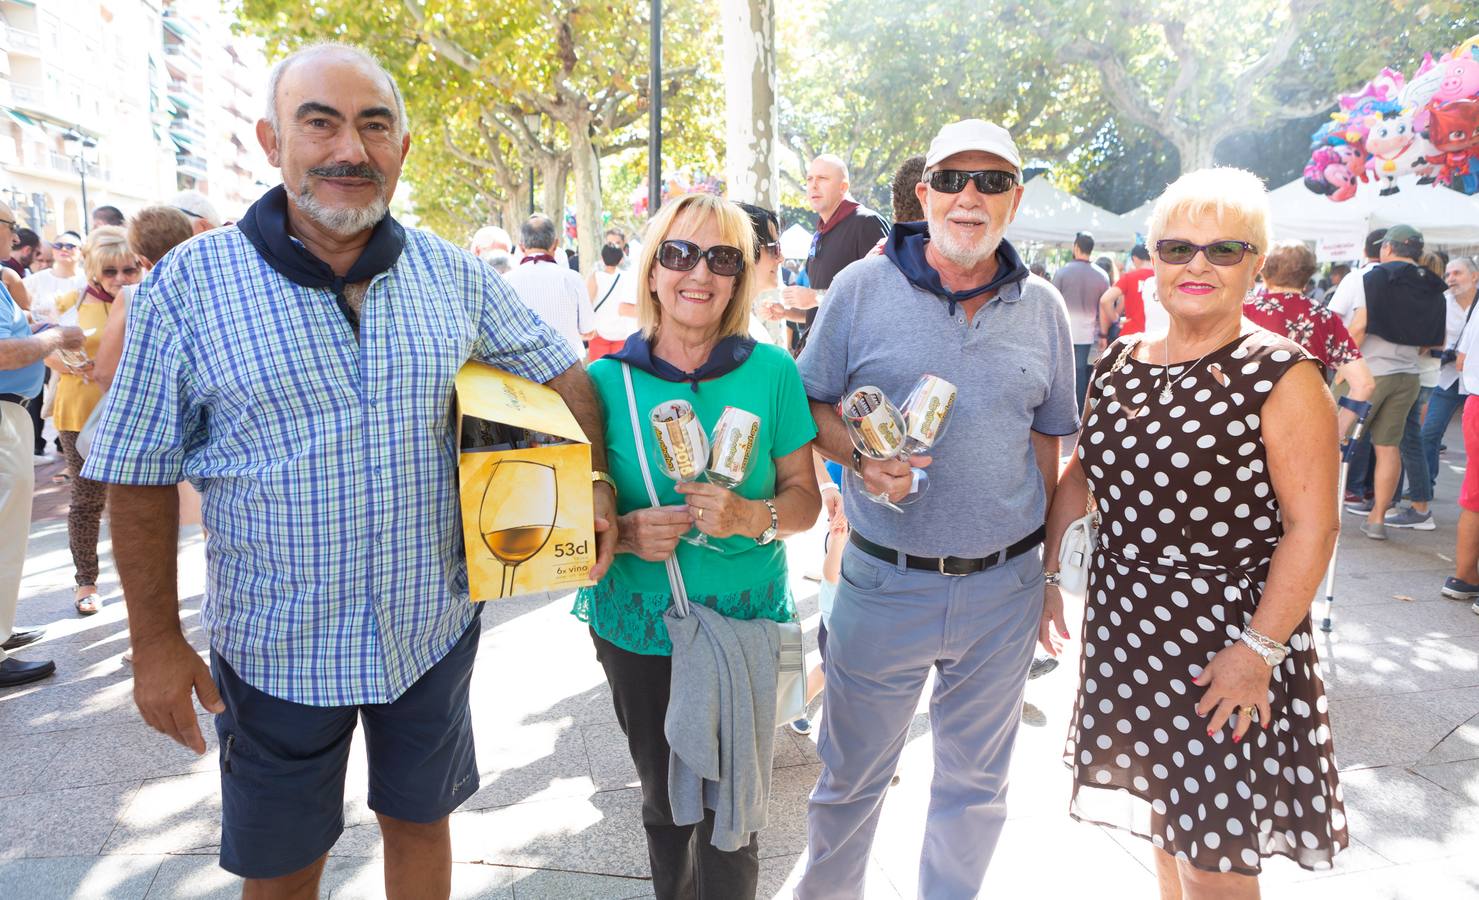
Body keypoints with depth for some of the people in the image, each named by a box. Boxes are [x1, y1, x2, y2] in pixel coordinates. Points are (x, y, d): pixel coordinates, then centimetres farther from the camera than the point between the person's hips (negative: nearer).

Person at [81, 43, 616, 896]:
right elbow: (140, 474, -6)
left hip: (433, 625, 2)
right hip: (278, 646, -1)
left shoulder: (454, 273, -4)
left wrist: (595, 484, -7)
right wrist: (158, 642, -5)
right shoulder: (191, 283, -11)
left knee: (421, 822, 22)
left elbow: (564, 373, 6)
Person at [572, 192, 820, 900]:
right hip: (635, 624, 1)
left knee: (730, 815, 5)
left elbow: (805, 495, 0)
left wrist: (755, 517, -21)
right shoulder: (607, 379, -5)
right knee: (664, 800, 19)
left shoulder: (771, 372, -5)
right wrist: (626, 532, -18)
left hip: (745, 622, -1)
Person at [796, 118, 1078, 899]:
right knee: (851, 775, 15)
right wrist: (860, 455, -20)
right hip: (884, 581, -2)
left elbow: (1045, 436, 11)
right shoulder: (862, 287, -5)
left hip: (1004, 588, 3)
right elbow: (811, 408, 0)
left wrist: (1037, 562, 10)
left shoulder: (1041, 307, 4)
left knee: (976, 781, 20)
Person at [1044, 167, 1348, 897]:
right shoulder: (1119, 364, 6)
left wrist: (1259, 650, -20)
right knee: (1162, 813, 20)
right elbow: (1081, 475, 14)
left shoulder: (1281, 377, -12)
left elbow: (1311, 527, -15)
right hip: (1125, 619, 6)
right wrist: (1045, 573, 9)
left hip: (1227, 631, -5)